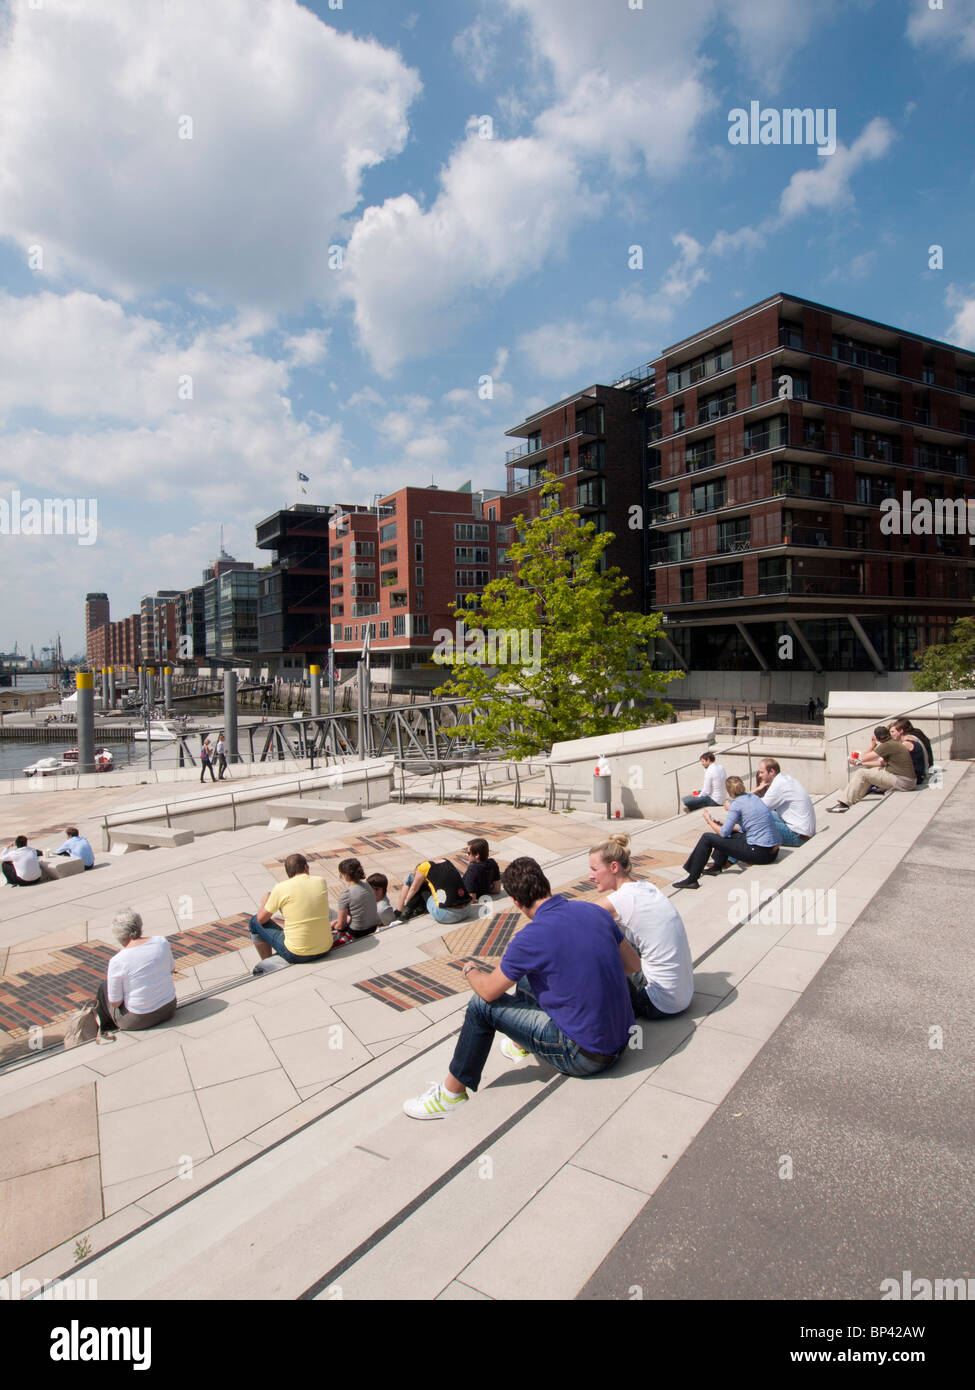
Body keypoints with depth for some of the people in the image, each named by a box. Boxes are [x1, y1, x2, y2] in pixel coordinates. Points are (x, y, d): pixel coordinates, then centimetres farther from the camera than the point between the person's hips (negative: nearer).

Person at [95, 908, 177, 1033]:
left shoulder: (117, 961, -19)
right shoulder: (162, 942, -6)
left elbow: (115, 1003, -11)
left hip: (139, 1020, -4)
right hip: (169, 1009, 4)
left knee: (103, 989, 20)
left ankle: (105, 1027, 39)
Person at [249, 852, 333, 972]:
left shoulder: (281, 888, -11)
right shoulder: (321, 882, -1)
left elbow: (261, 919, 1)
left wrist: (264, 901, 23)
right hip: (325, 950, 4)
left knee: (255, 921, 15)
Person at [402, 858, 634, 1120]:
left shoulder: (533, 936, -21)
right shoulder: (596, 911, -2)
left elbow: (488, 990, -8)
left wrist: (470, 970, 14)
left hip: (584, 1056, -7)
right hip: (622, 1037, 7)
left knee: (482, 1005, -1)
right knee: (525, 976, 22)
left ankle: (452, 1094, 13)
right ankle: (520, 1045, 46)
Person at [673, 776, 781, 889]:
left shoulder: (736, 803, -11)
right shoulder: (754, 798, 13)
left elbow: (723, 833, -8)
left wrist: (709, 821, 9)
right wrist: (721, 824, 29)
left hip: (759, 852, -9)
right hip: (773, 851, 9)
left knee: (707, 838, -3)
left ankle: (692, 880, 0)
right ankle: (717, 866, 28)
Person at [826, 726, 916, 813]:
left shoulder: (888, 745, -16)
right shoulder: (894, 743, 14)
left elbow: (864, 758, -11)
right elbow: (882, 763, 22)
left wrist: (872, 746, 10)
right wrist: (861, 763, 23)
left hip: (902, 782, -10)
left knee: (861, 773, -9)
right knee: (870, 771, 21)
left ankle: (844, 803, -7)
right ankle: (855, 798, 20)